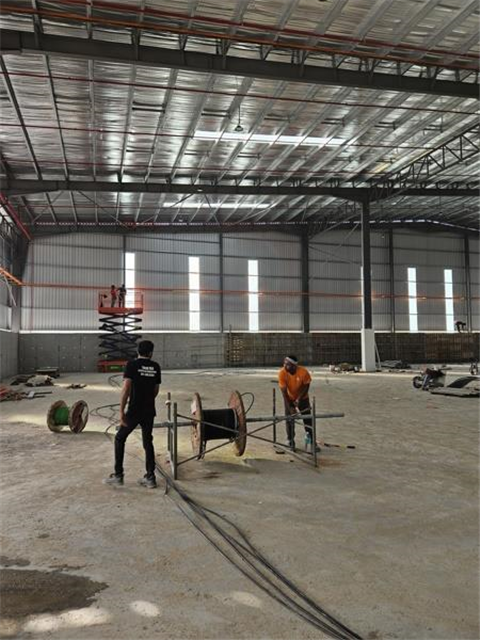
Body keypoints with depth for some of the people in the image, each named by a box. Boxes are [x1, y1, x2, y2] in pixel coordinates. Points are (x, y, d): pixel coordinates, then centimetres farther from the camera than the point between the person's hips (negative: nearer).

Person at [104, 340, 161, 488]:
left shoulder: (132, 365, -8)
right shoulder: (156, 367, 5)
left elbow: (126, 389, -16)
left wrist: (121, 411, -14)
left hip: (134, 411, -4)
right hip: (149, 411, 4)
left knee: (120, 439, 14)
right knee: (148, 442, 13)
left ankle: (118, 475, 15)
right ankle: (150, 477, 12)